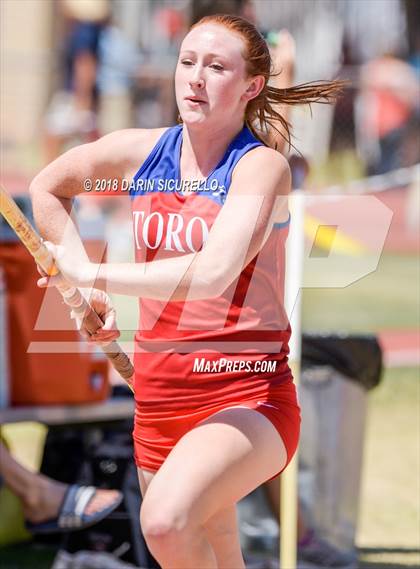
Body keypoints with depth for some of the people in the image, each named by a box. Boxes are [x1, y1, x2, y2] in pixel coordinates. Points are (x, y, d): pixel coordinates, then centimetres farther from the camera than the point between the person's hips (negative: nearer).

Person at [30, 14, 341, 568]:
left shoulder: (262, 165, -10)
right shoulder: (141, 151, 6)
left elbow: (213, 272, -26)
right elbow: (47, 188, 24)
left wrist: (89, 274, -18)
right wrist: (86, 298, 18)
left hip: (246, 396, -6)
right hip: (157, 394, 6)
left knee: (167, 523, -32)